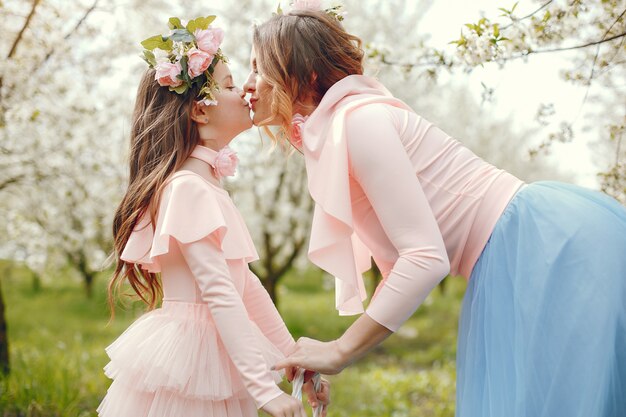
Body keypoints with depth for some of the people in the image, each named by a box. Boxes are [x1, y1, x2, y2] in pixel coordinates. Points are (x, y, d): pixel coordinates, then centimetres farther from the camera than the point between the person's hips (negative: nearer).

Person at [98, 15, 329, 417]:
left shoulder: (209, 187, 11)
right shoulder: (187, 187, -16)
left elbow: (246, 285, 12)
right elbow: (218, 294, -23)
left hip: (214, 357, 8)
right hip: (186, 356, -8)